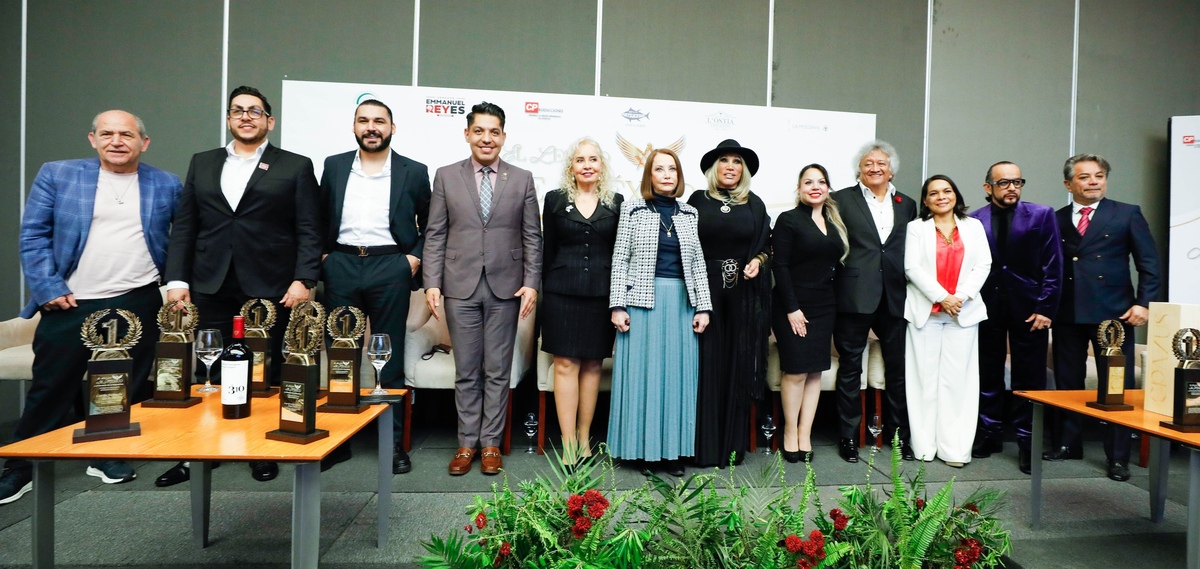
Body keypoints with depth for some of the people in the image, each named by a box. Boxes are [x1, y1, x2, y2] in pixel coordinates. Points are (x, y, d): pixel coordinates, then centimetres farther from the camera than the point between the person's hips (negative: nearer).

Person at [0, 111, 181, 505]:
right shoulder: (57, 175, 3)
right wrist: (48, 289, -6)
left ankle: (109, 457, 27)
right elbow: (33, 235, 1)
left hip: (137, 305, 1)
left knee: (127, 389, 9)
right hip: (69, 304, -1)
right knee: (50, 388, 6)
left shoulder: (167, 186, 6)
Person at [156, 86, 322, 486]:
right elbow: (184, 227, 13)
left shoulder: (295, 167, 6)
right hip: (210, 288, 3)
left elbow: (308, 231, -1)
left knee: (265, 374, 4)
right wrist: (177, 279, 3)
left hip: (269, 289, -3)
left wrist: (303, 279, -11)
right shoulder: (202, 164, 16)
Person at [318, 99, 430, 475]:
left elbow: (431, 225, 10)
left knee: (390, 357, 3)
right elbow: (319, 218, 16)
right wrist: (322, 255, 5)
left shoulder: (413, 172, 5)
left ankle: (394, 442, 12)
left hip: (390, 269, -2)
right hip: (341, 267, 2)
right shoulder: (333, 166, 11)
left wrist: (414, 258, -2)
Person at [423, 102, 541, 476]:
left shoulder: (522, 179, 5)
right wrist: (432, 283, -4)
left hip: (505, 288, 0)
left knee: (498, 372, 7)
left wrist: (531, 283, -5)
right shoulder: (446, 176, 5)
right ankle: (467, 443, 20)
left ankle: (491, 443, 19)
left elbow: (532, 237, 4)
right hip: (461, 287, 0)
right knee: (466, 372, 8)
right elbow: (435, 235, 4)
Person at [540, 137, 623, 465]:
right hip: (563, 291, -1)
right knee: (566, 364, -3)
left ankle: (584, 438, 18)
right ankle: (568, 442, 2)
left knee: (592, 364, 6)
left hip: (601, 292, 1)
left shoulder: (616, 202, 7)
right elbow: (547, 250, 7)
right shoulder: (555, 200, 6)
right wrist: (547, 289, 3)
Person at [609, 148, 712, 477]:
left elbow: (698, 263, 10)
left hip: (681, 303, 3)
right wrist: (618, 305, -8)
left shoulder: (689, 214, 10)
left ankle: (673, 450, 17)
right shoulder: (634, 208, 2)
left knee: (677, 374, 6)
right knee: (643, 373, 1)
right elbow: (620, 259, -2)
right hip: (643, 301, -3)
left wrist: (703, 307, 4)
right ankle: (645, 449, 13)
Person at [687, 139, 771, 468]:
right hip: (705, 290, -2)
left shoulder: (755, 205, 10)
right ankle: (704, 446, 9)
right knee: (706, 365, -1)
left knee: (738, 366, 4)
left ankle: (733, 445, 15)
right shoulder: (698, 201, 5)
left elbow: (766, 245, 15)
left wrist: (757, 261, -6)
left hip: (743, 294, 2)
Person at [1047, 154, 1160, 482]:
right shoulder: (1056, 220, 9)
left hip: (1113, 313, -2)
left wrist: (1144, 303, -7)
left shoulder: (1127, 215, 4)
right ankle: (1066, 444, 23)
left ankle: (1118, 457, 12)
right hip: (1067, 314, 2)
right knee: (1067, 383, 10)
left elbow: (1149, 264, 2)